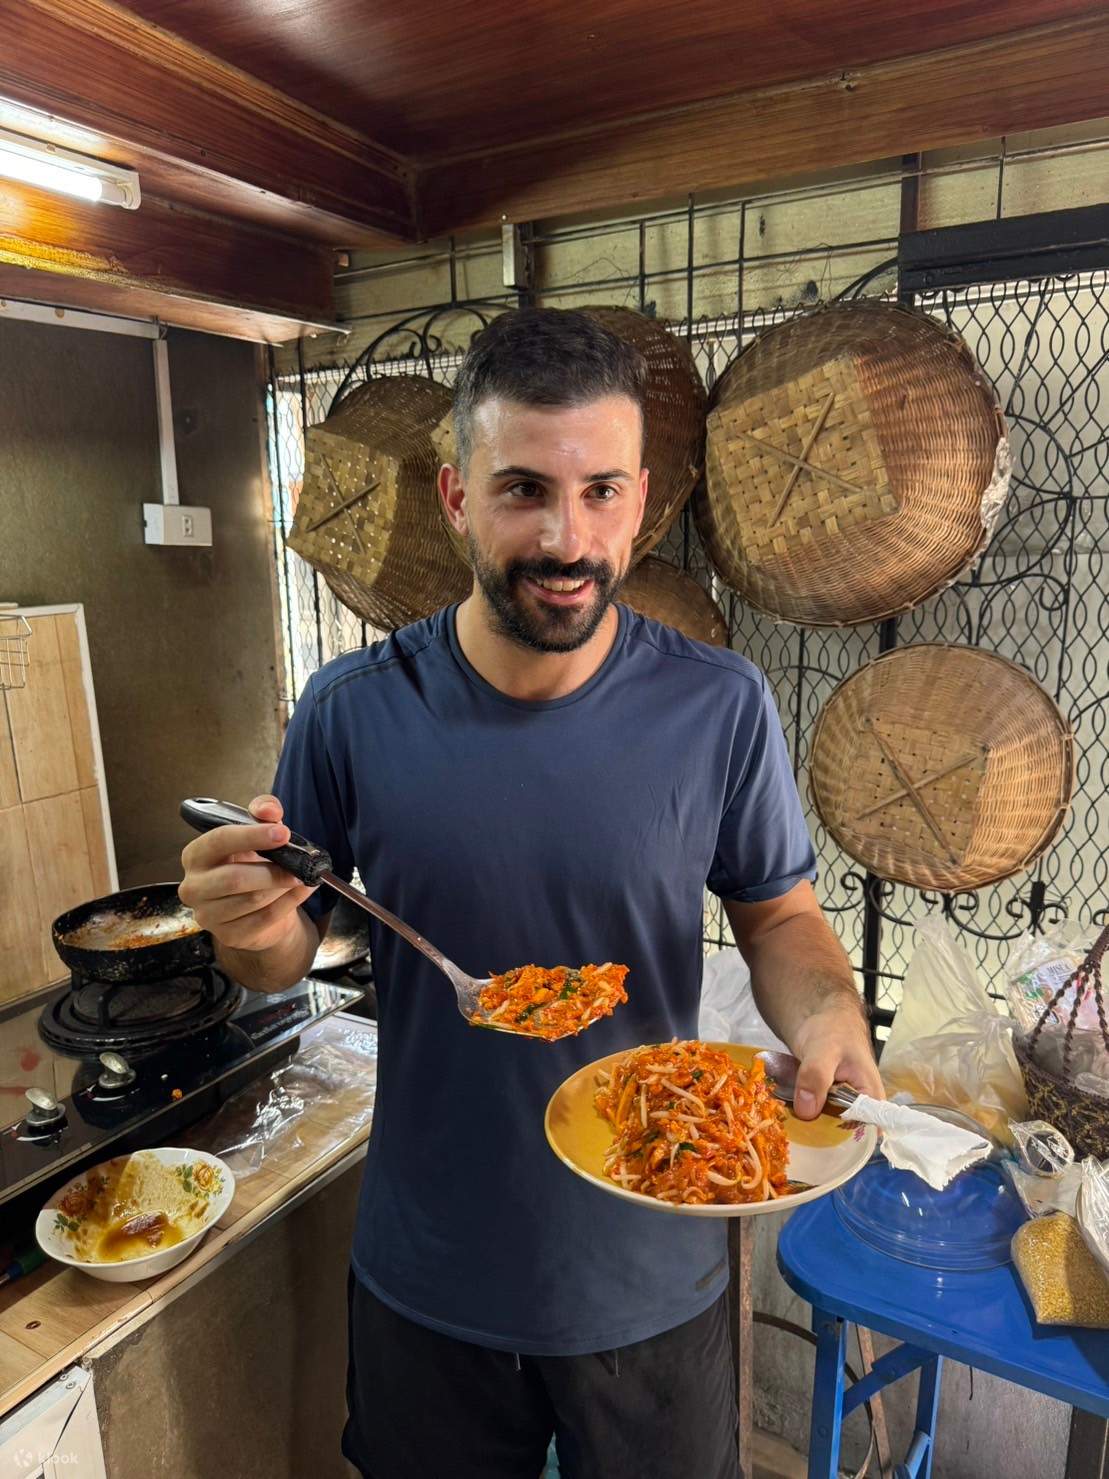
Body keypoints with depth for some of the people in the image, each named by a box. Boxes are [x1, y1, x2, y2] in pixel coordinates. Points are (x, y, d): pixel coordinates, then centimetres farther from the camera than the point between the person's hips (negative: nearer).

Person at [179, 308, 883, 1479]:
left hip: (653, 1282, 0)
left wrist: (828, 1011, -22)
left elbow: (777, 914, -2)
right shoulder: (352, 711, -14)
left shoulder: (719, 708, -16)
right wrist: (251, 928, -25)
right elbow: (288, 953, -2)